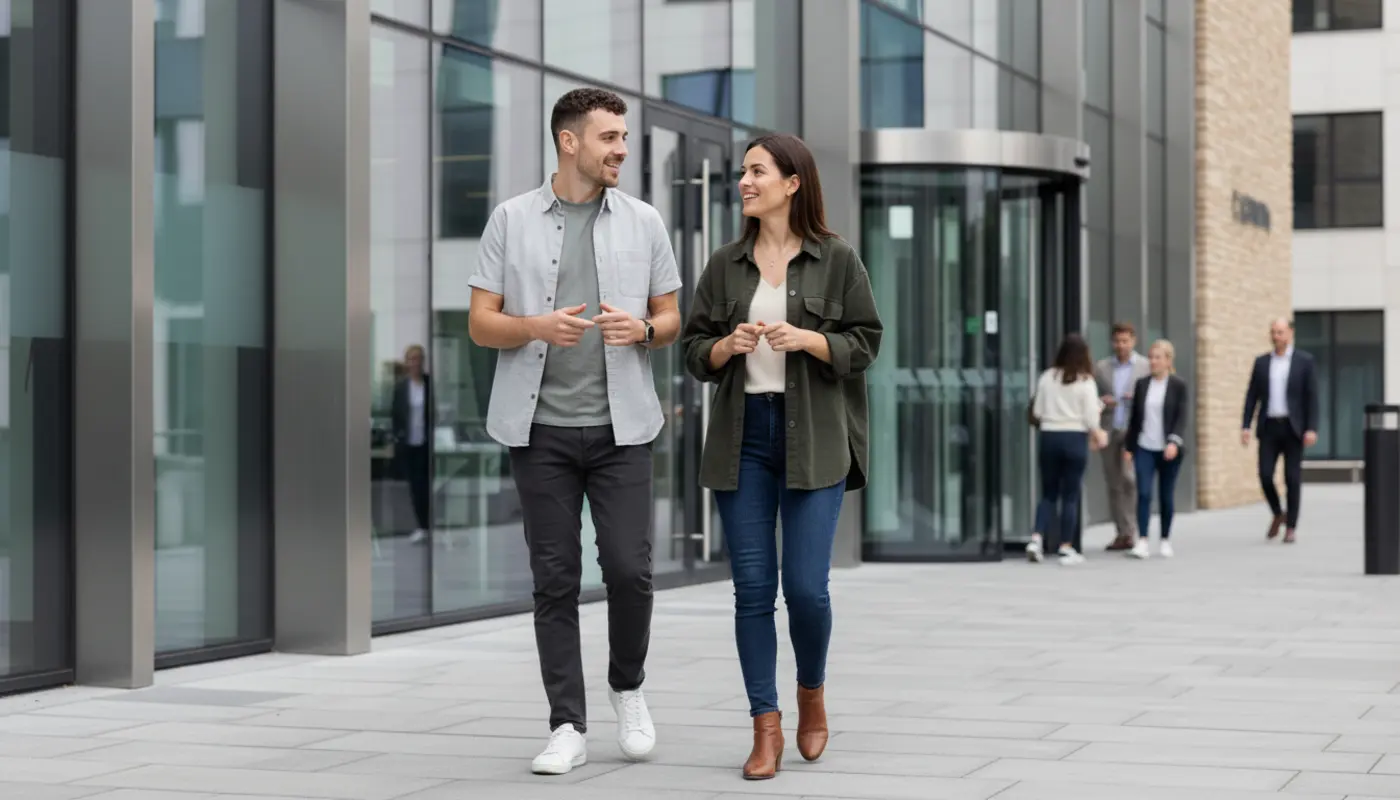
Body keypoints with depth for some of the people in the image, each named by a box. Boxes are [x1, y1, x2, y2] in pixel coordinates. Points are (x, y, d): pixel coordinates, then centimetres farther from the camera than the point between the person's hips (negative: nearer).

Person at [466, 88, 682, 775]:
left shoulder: (644, 222, 6)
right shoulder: (512, 220, 2)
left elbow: (671, 320, 11)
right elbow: (481, 324, 1)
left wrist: (641, 329, -12)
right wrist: (537, 327, -18)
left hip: (620, 426, 1)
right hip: (541, 427, -1)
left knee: (629, 569, -5)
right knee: (555, 578, 1)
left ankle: (628, 688, 22)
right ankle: (567, 727, 8)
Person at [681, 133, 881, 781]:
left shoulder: (837, 260, 1)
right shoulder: (724, 266, 9)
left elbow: (864, 344, 0)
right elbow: (694, 352, 11)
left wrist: (805, 339, -15)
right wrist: (728, 346, -9)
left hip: (814, 439, -3)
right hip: (743, 435, 3)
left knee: (805, 586, -7)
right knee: (753, 588, 0)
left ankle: (811, 693, 22)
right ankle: (766, 727, 8)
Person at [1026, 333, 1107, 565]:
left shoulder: (1047, 378, 1)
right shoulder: (1085, 381, -6)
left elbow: (1037, 412, 3)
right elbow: (1090, 417, -6)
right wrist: (1098, 435, 12)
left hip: (1049, 437, 2)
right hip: (1075, 438, -2)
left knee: (1048, 493, 12)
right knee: (1070, 496, 4)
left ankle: (1037, 538, -4)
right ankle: (1066, 548, 6)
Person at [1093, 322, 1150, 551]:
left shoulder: (1146, 366, 4)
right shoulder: (1101, 367, 11)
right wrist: (1100, 402, -7)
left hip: (1134, 431, -3)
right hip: (1110, 431, 3)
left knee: (1129, 477, -16)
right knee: (1113, 484, 3)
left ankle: (1132, 532, -9)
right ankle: (1123, 533, 9)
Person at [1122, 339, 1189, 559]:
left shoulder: (1178, 385, -1)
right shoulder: (1142, 384, 8)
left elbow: (1181, 417, -7)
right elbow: (1134, 417, 11)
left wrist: (1174, 442, -22)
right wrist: (1128, 447, 9)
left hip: (1168, 450, -2)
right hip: (1144, 448, 2)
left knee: (1166, 496, 6)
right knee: (1144, 493, -10)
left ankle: (1165, 541, 18)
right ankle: (1142, 541, -13)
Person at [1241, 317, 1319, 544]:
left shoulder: (1305, 361, 0)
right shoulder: (1261, 362, 9)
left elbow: (1311, 397, -4)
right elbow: (1252, 396, 8)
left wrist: (1311, 429, -13)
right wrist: (1245, 427, -2)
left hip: (1293, 427, -2)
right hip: (1268, 427, 2)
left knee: (1292, 478, -3)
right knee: (1265, 475, -7)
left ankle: (1291, 528, 7)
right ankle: (1278, 515, 18)